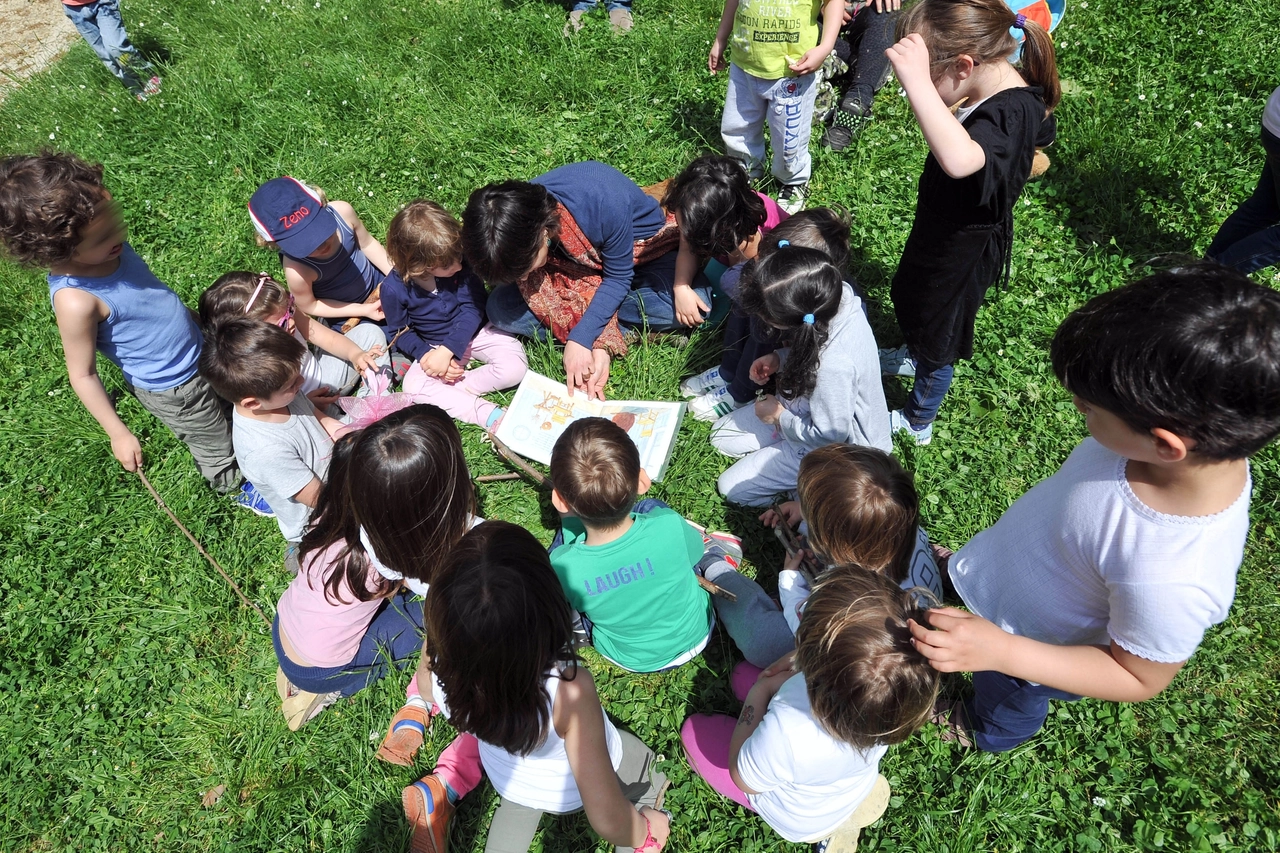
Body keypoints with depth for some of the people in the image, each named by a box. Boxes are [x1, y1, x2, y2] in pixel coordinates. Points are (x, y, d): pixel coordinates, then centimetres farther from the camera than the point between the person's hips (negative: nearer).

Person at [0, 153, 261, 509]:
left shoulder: (108, 246, -16)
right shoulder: (76, 301, -36)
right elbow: (83, 375, -23)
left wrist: (192, 318, 18)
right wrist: (119, 434, -16)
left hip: (198, 351, 6)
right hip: (171, 389, -6)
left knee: (227, 407, 32)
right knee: (216, 445, 20)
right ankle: (236, 487, 49)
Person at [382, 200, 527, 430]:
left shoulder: (461, 262, -22)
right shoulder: (394, 288, -20)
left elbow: (473, 309, -18)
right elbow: (401, 332, -6)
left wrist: (446, 350, -26)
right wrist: (427, 355, -22)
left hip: (473, 331, 0)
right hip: (433, 346, 0)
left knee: (515, 367, -23)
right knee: (413, 384, -25)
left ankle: (454, 387, -16)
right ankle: (490, 416, -31)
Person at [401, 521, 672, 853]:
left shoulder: (437, 654, -37)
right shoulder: (569, 691, -47)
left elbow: (426, 692, -8)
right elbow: (609, 821, -35)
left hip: (510, 781, 4)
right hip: (576, 789, -3)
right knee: (644, 767, 31)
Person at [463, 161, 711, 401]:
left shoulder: (604, 204, -39)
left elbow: (618, 277, -25)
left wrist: (581, 339, -31)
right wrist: (597, 344, -28)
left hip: (640, 250, -4)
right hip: (573, 264, 4)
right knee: (500, 309, -20)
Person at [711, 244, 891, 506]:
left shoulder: (833, 366, -43)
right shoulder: (834, 294, -21)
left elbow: (829, 435, -27)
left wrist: (780, 417, -11)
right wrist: (779, 359, -11)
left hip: (841, 448, -8)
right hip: (810, 405, 9)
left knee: (732, 487, -2)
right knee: (722, 435, 14)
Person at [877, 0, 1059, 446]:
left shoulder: (1007, 116, -40)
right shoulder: (1019, 91, -12)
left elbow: (959, 161, -64)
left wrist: (917, 80, -65)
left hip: (960, 255, -8)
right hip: (944, 233, 9)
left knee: (937, 343, 15)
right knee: (912, 296, 33)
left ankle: (916, 423, 41)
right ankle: (915, 356, 64)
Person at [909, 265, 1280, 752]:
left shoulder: (1169, 580, -48)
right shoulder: (1201, 436, -28)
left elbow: (1140, 678, -30)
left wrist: (1000, 652, -38)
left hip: (1035, 647, -4)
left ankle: (987, 735, 66)